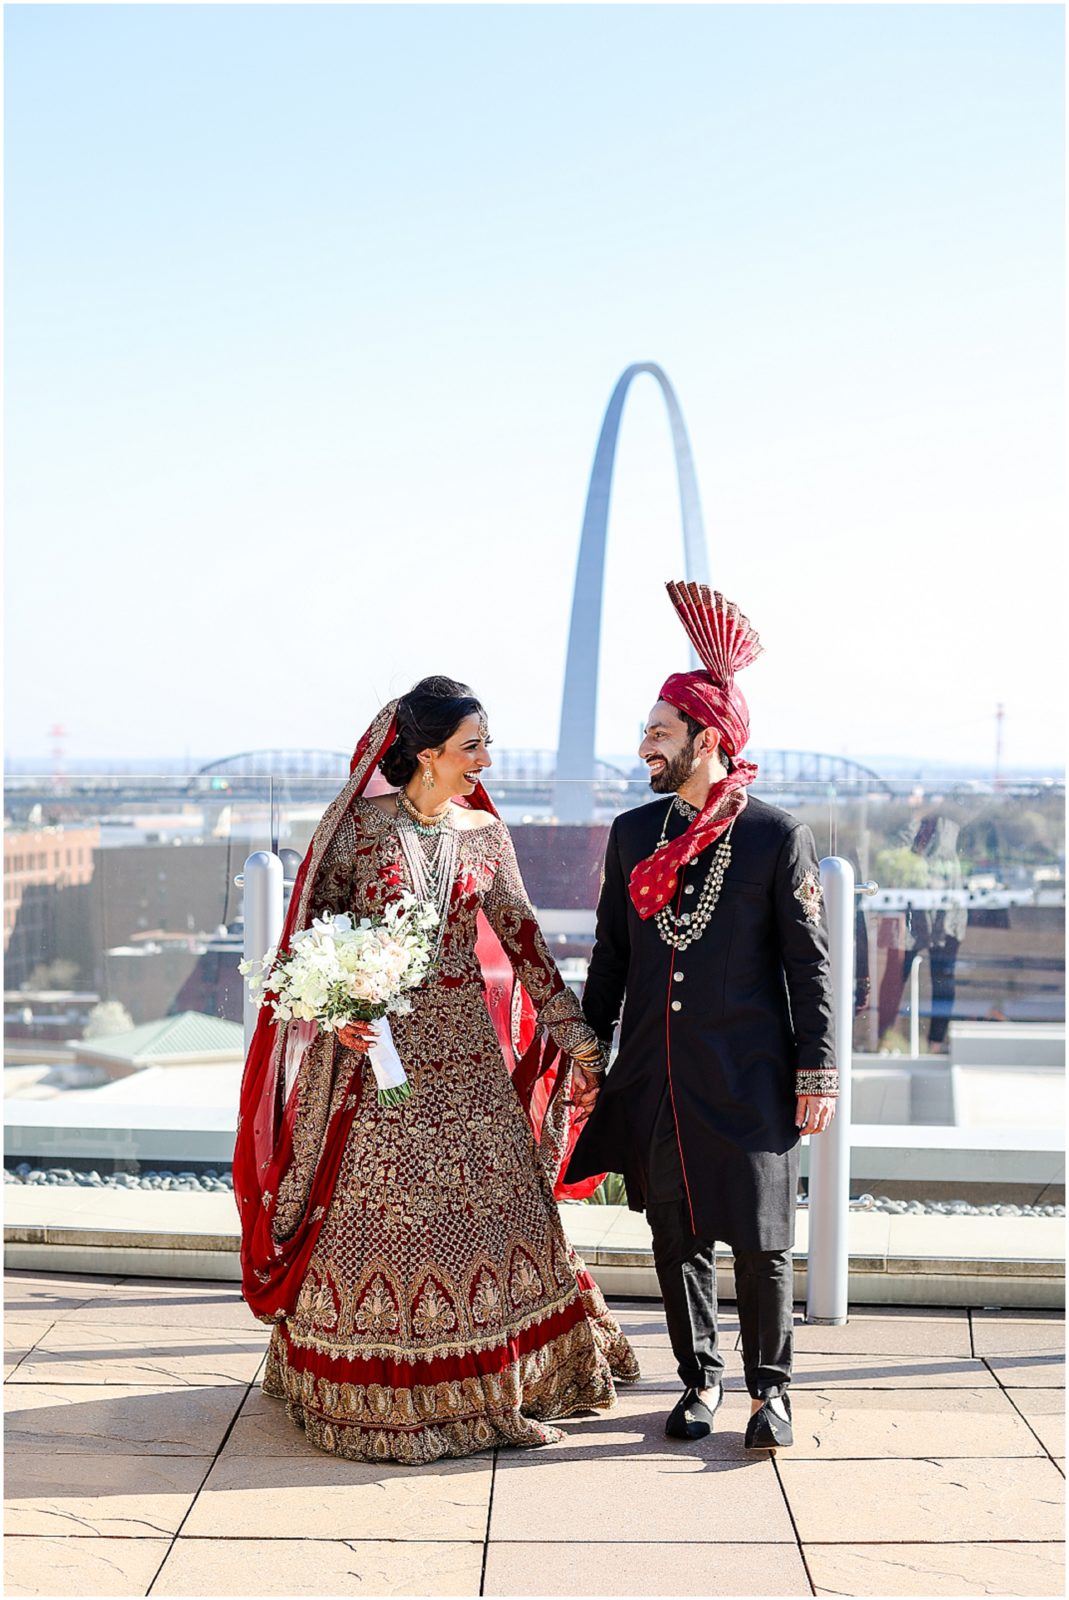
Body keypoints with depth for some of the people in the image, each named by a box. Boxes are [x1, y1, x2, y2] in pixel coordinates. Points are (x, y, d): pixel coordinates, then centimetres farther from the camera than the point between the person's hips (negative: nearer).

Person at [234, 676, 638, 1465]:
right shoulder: (362, 824, -4)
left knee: (490, 1197, 3)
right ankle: (375, 1394, 16)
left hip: (466, 1049, 3)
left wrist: (576, 1031, 5)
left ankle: (502, 1382, 17)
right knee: (375, 1207, 2)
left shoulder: (485, 833, 5)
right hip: (376, 1043, -3)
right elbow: (317, 927, -1)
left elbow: (521, 935, 7)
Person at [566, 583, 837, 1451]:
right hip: (656, 1077, 4)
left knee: (759, 1240, 1)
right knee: (677, 1235, 11)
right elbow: (610, 954, 14)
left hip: (748, 1077, -4)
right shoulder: (632, 833, 9)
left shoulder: (779, 837, -4)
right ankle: (700, 1379, 26)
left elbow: (809, 960, -3)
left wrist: (817, 1070, -5)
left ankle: (769, 1387, 19)